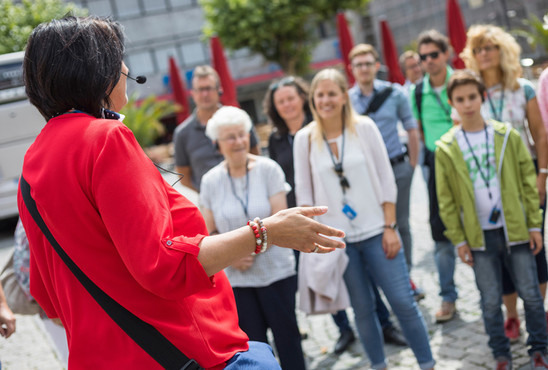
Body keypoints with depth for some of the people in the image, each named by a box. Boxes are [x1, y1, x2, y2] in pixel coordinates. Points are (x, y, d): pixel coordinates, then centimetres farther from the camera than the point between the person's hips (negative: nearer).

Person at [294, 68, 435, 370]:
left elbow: (386, 178, -1)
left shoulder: (364, 127, -3)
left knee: (403, 301, 0)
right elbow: (304, 191, 3)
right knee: (362, 309, 10)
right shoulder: (305, 138, -1)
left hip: (375, 231, -1)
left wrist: (390, 227, -5)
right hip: (336, 239, 1)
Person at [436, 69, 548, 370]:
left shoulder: (507, 136, -1)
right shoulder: (446, 148, -2)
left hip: (515, 229, 0)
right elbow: (446, 200, 1)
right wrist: (458, 240, -1)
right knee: (490, 301, 7)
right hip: (479, 235, 0)